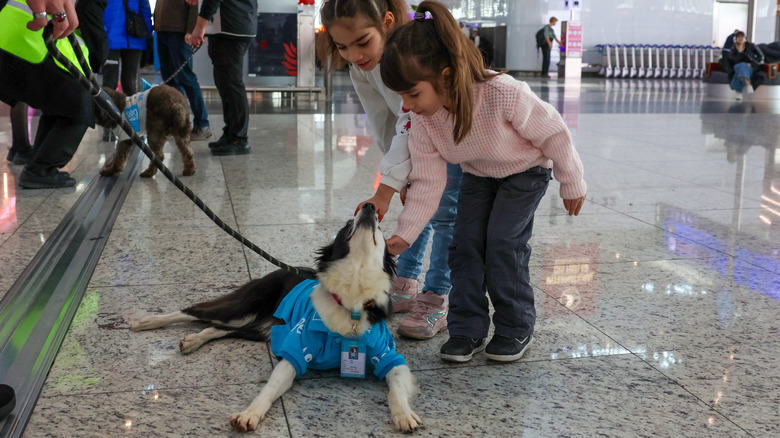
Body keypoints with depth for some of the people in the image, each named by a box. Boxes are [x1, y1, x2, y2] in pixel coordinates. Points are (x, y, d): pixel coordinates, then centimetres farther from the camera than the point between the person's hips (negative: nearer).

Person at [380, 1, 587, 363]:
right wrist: (404, 235, -25)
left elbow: (552, 133, -24)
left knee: (503, 242, -13)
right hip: (478, 174, 5)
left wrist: (572, 183, -10)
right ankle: (467, 329, 6)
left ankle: (516, 328, 6)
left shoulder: (503, 94, -40)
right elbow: (427, 181, -17)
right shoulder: (423, 117, -24)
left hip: (526, 170, -5)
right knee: (465, 243, -6)